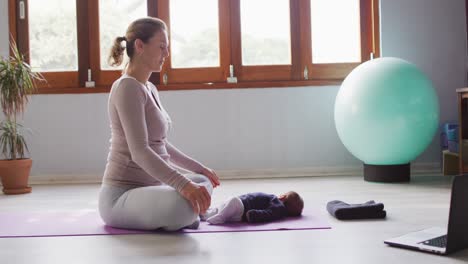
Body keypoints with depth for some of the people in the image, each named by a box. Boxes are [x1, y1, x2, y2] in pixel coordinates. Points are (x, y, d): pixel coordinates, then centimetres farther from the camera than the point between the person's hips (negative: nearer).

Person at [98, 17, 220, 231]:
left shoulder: (150, 89, 13)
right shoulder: (128, 87, -16)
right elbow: (139, 151, -27)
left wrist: (198, 168, 26)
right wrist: (183, 184, -37)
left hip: (147, 187, 10)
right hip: (121, 195, -10)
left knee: (202, 182, 28)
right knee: (187, 203, -36)